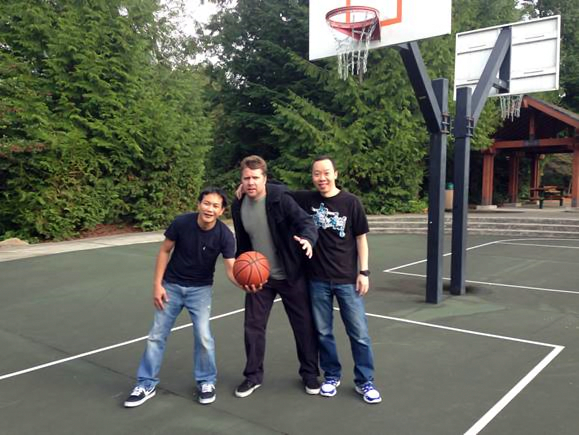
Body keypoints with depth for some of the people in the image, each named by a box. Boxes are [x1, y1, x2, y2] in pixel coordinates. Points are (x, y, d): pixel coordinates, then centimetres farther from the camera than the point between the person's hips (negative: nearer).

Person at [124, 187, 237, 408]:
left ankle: (206, 382, 14)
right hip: (172, 285, 1)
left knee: (203, 335, -10)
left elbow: (231, 269, -25)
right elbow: (164, 251, -8)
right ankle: (146, 384, 22)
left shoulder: (225, 235, -22)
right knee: (157, 334, 6)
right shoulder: (181, 222, -22)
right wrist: (157, 284, -11)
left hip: (200, 289, -1)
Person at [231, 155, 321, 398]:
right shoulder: (238, 206, -1)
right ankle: (253, 376, 26)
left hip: (291, 275, -4)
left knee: (304, 325, 7)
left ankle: (309, 373, 26)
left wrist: (308, 239, -47)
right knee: (252, 326, 7)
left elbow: (305, 221, -26)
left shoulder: (280, 197, -17)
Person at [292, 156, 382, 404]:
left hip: (347, 279, -1)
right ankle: (331, 376, 30)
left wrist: (363, 272, -4)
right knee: (323, 332, 11)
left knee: (359, 332, 4)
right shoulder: (306, 200, 0)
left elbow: (361, 238, 0)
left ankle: (365, 381, 20)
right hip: (318, 279, 2)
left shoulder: (350, 202, -5)